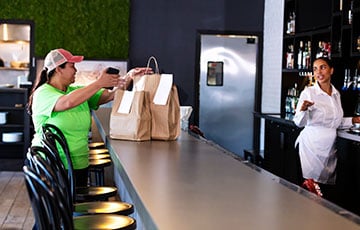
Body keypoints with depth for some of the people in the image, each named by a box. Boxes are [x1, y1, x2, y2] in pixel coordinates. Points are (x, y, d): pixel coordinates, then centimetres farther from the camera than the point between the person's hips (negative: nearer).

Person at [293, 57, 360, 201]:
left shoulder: (336, 94, 10)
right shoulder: (308, 93, -7)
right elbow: (299, 123, -11)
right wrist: (303, 110, -30)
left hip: (330, 147, 5)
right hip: (312, 146, -5)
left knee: (330, 192, 3)